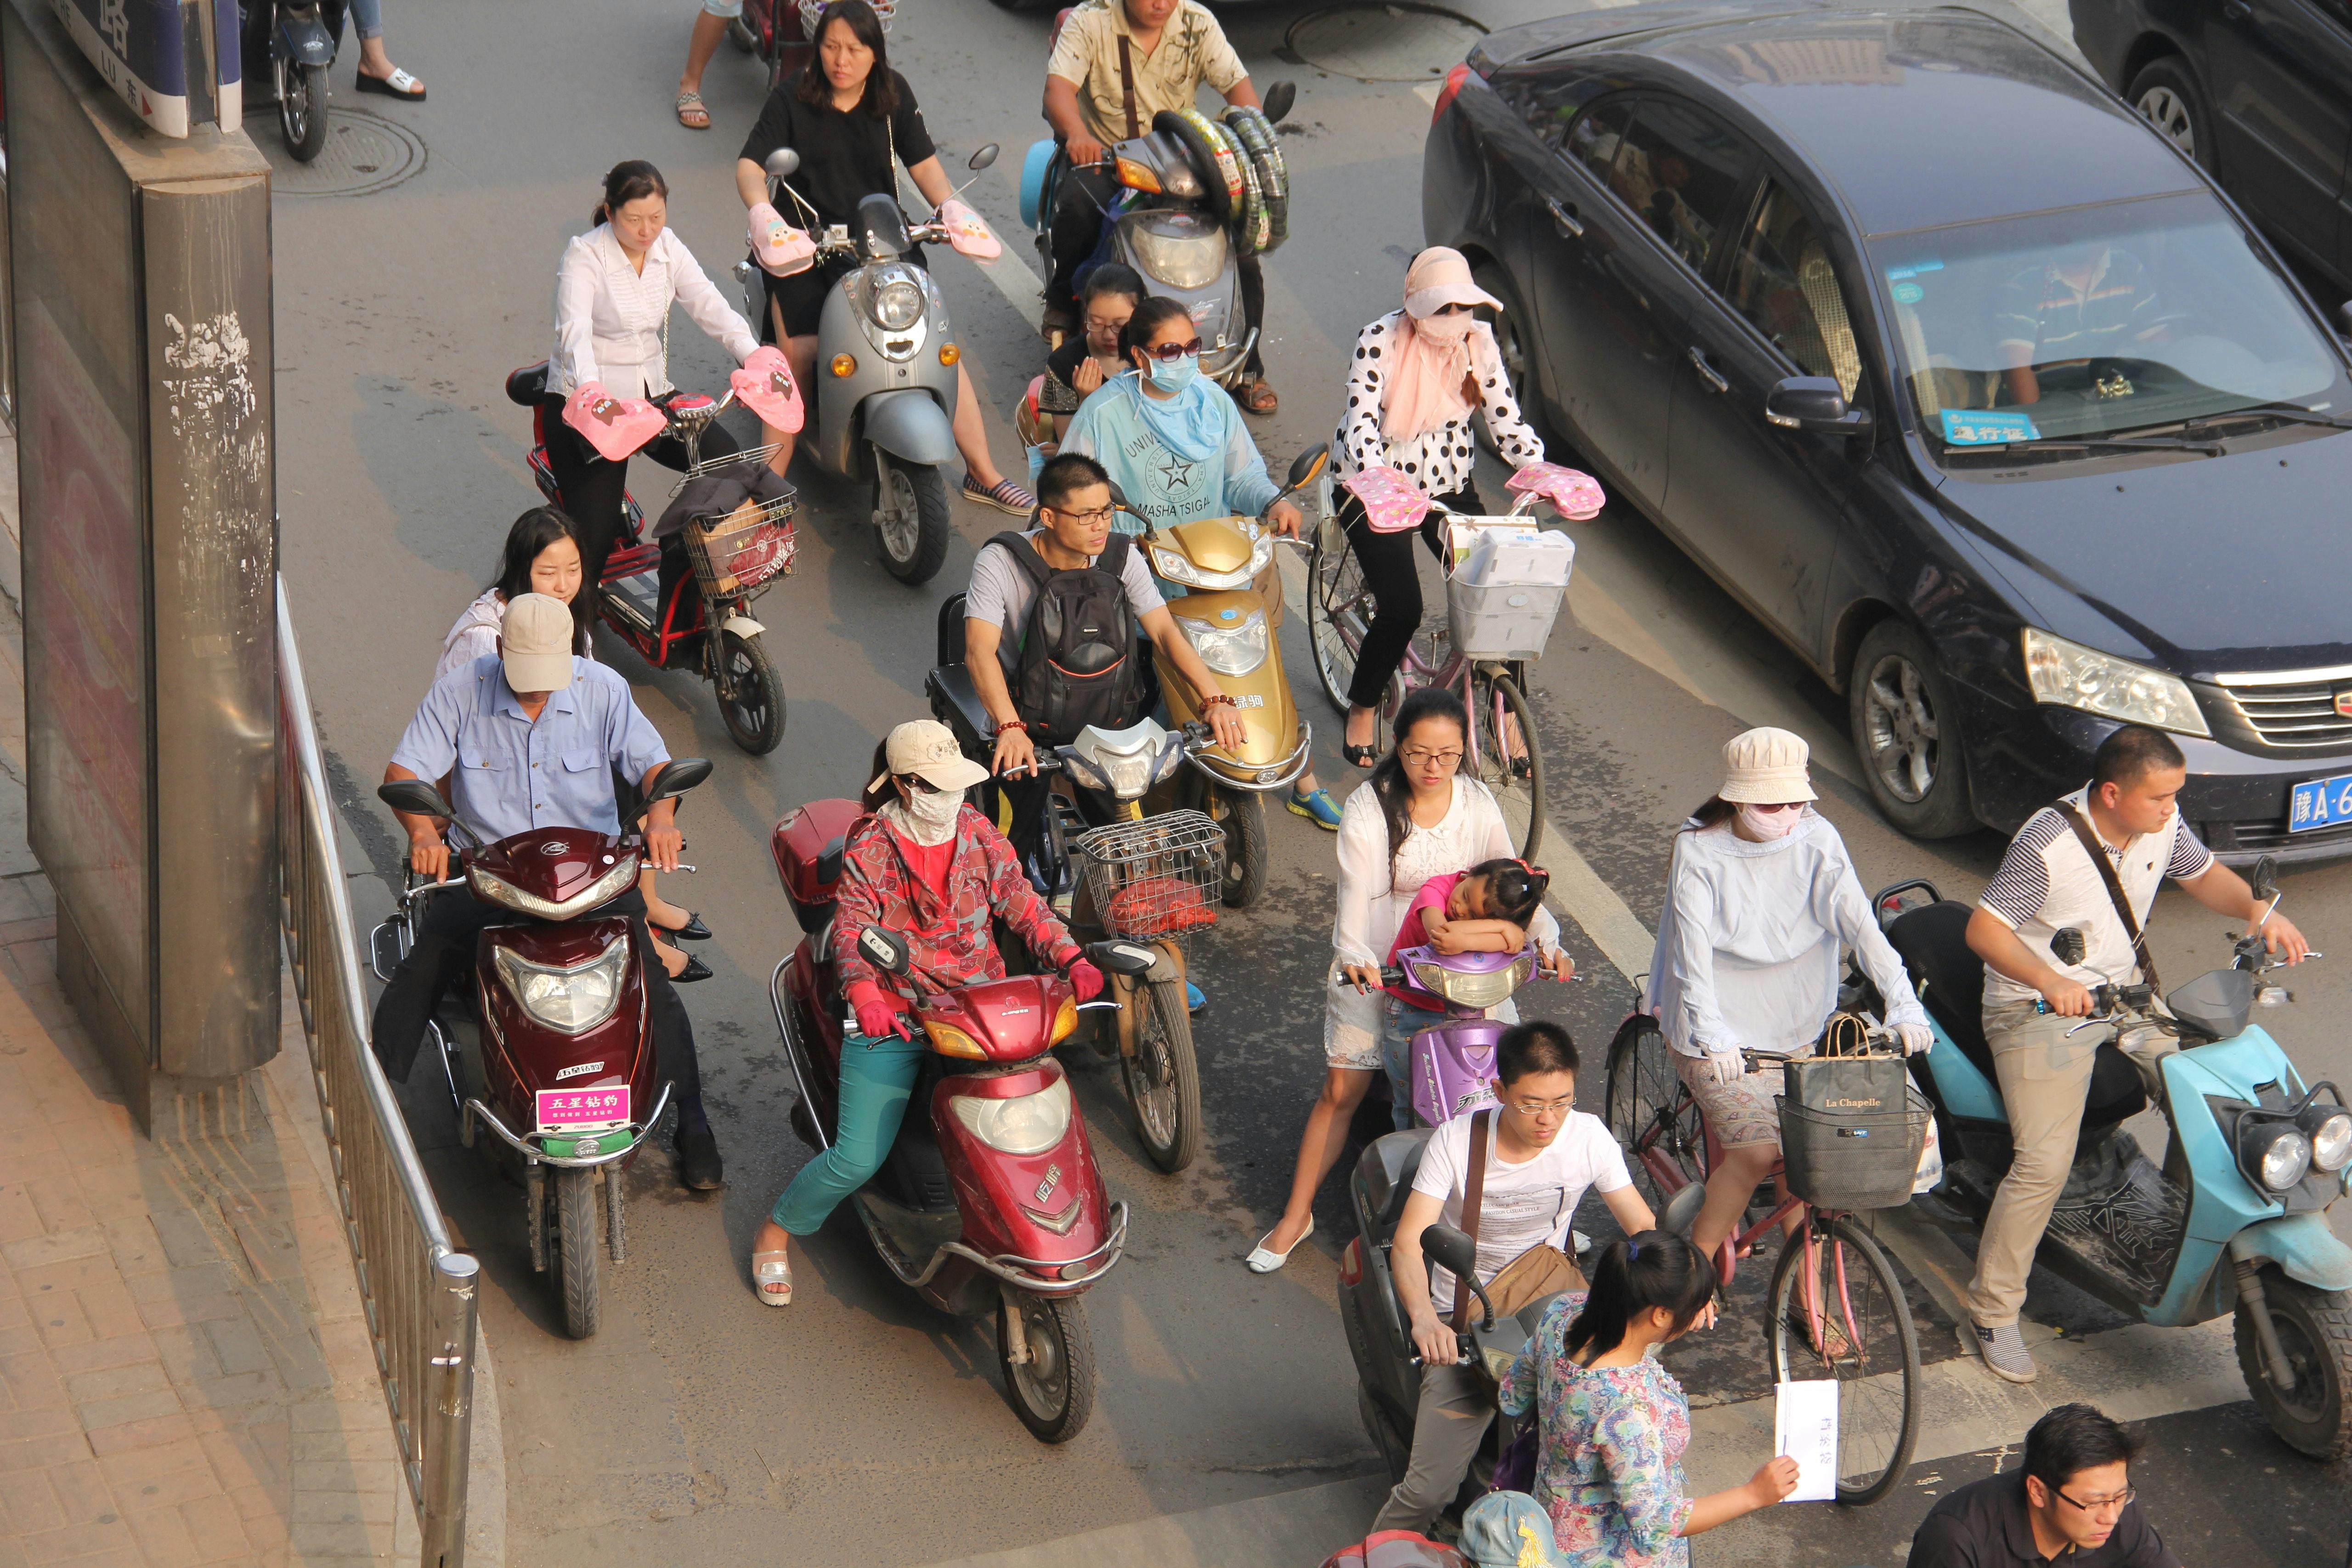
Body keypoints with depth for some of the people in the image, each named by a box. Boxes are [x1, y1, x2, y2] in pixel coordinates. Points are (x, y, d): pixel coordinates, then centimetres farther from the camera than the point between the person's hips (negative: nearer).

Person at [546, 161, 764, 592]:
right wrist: (590, 387, -51)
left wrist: (753, 355, -32)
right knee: (593, 540, -12)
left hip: (652, 393, 5)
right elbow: (575, 330, -31)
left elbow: (710, 306, -13)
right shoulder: (584, 256, -15)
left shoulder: (669, 248, 1)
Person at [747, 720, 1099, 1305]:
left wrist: (1072, 960, -15)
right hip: (892, 1016, -4)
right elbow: (852, 928, -16)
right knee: (858, 1159, -10)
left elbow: (1022, 905, 3)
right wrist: (864, 995, -36)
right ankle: (776, 1230, 16)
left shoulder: (978, 834, 3)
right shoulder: (869, 847, -7)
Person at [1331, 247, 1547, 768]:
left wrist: (1540, 470, -24)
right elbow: (1361, 423, -25)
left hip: (1450, 485, 4)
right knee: (1401, 607, -17)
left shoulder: (1479, 342, -5)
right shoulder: (1380, 340, -17)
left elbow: (1506, 420, -5)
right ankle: (1362, 709, 9)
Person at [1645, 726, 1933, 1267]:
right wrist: (1712, 1035, -35)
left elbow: (1860, 924, -17)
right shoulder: (1700, 850, -14)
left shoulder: (1817, 841, -8)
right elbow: (1694, 949, -22)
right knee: (1758, 1151, -17)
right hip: (1719, 1031, -4)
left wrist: (1904, 1005, -30)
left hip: (1792, 1028, 4)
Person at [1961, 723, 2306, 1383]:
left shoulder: (2162, 824, -4)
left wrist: (2258, 910, -8)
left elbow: (2204, 875, 13)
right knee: (2044, 1162, -16)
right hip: (2039, 1012, -7)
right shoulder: (2047, 844, -25)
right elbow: (1984, 929, -24)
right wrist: (2049, 981, -40)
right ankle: (1990, 1315, -6)